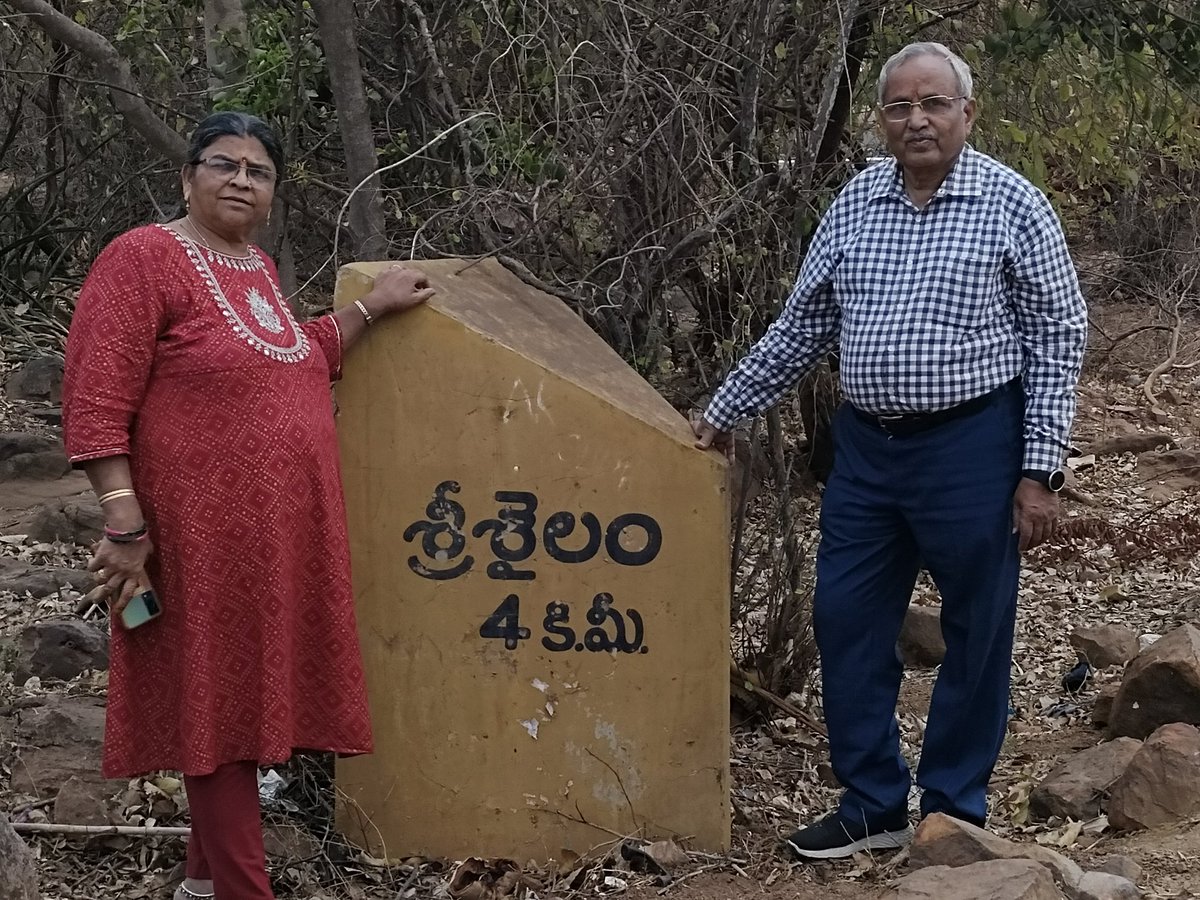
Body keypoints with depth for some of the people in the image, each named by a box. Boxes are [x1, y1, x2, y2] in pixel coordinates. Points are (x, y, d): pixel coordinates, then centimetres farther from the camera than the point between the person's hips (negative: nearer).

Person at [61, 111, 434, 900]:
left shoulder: (259, 268, 14)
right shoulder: (142, 258, -10)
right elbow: (96, 400, -15)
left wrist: (372, 309, 22)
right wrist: (124, 520, -20)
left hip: (284, 530, 8)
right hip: (206, 532, -8)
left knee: (252, 695, 13)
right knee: (220, 704, -3)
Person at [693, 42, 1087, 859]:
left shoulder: (1012, 204, -6)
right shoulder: (856, 202, 7)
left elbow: (1057, 339, -6)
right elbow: (801, 327, 15)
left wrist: (1040, 470, -10)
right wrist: (725, 412, 15)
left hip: (972, 447, -4)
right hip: (867, 446, 5)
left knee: (976, 635, 6)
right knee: (847, 623, 7)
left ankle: (953, 812, 21)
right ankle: (873, 805, 20)